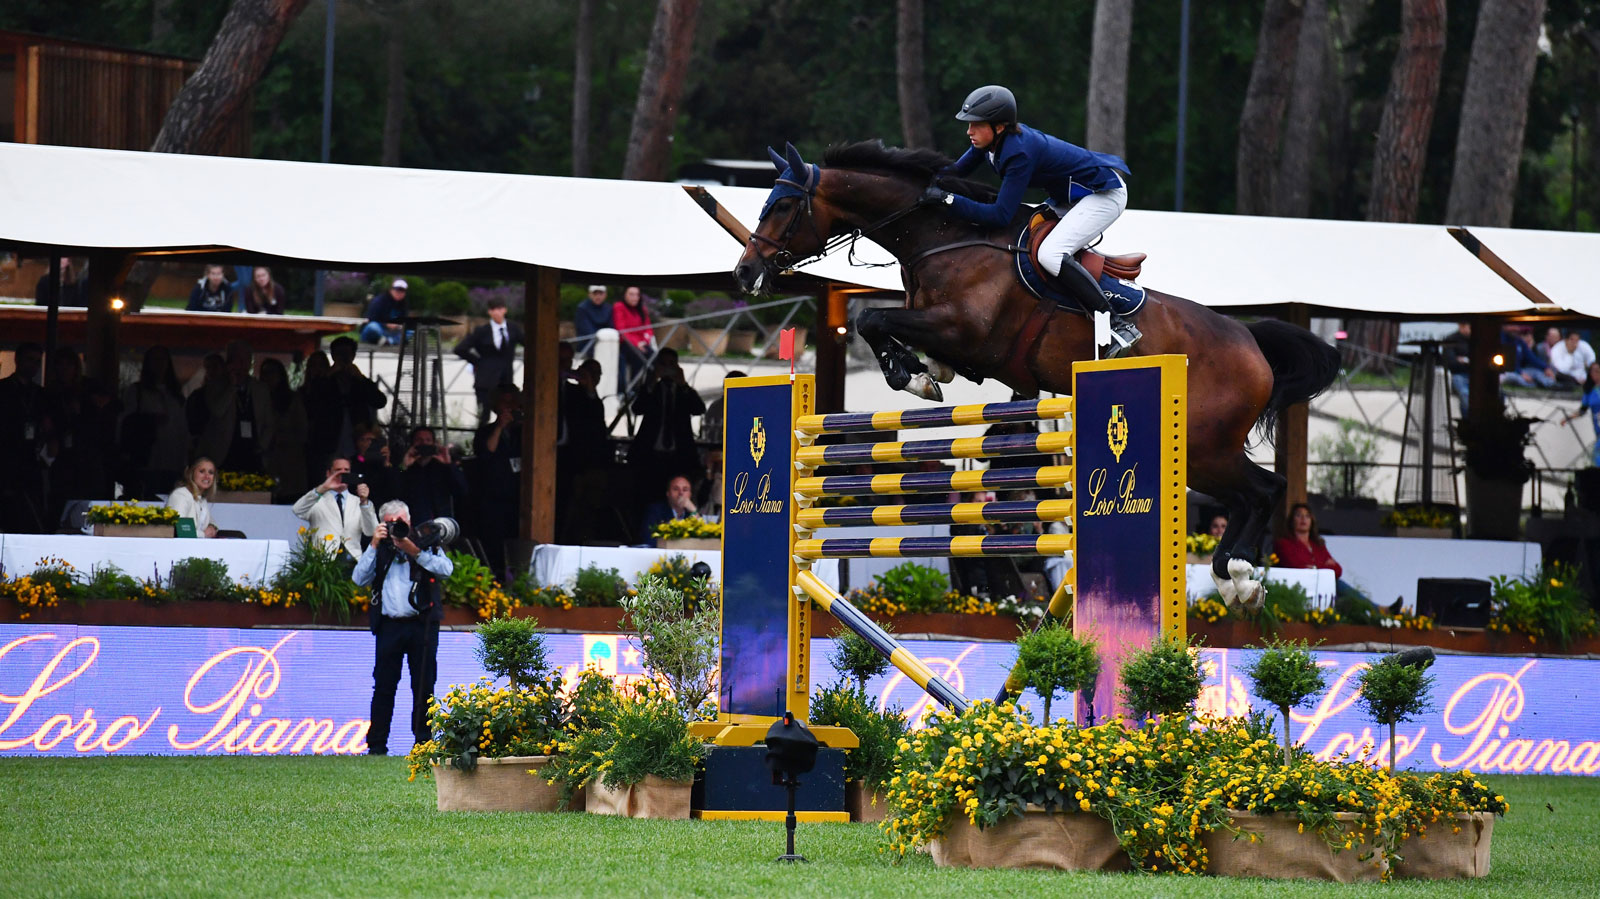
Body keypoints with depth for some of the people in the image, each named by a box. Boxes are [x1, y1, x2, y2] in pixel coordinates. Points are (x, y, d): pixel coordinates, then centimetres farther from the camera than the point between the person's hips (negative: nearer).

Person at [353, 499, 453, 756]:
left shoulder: (426, 544, 10)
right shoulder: (380, 551, 14)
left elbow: (446, 569, -6)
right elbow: (359, 579, 2)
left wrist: (414, 551, -12)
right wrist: (374, 546, -3)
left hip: (422, 625, -1)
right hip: (390, 626, 1)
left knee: (424, 686, 1)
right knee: (384, 686, -1)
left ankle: (424, 741, 8)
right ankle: (377, 744, 2)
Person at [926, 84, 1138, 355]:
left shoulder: (1020, 153, -31)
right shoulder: (990, 140, -4)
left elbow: (1001, 216, -31)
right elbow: (959, 171, 13)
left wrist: (948, 199, -32)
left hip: (1104, 194, -11)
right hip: (1070, 197, 11)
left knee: (1049, 254, -27)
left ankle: (1118, 325, -24)